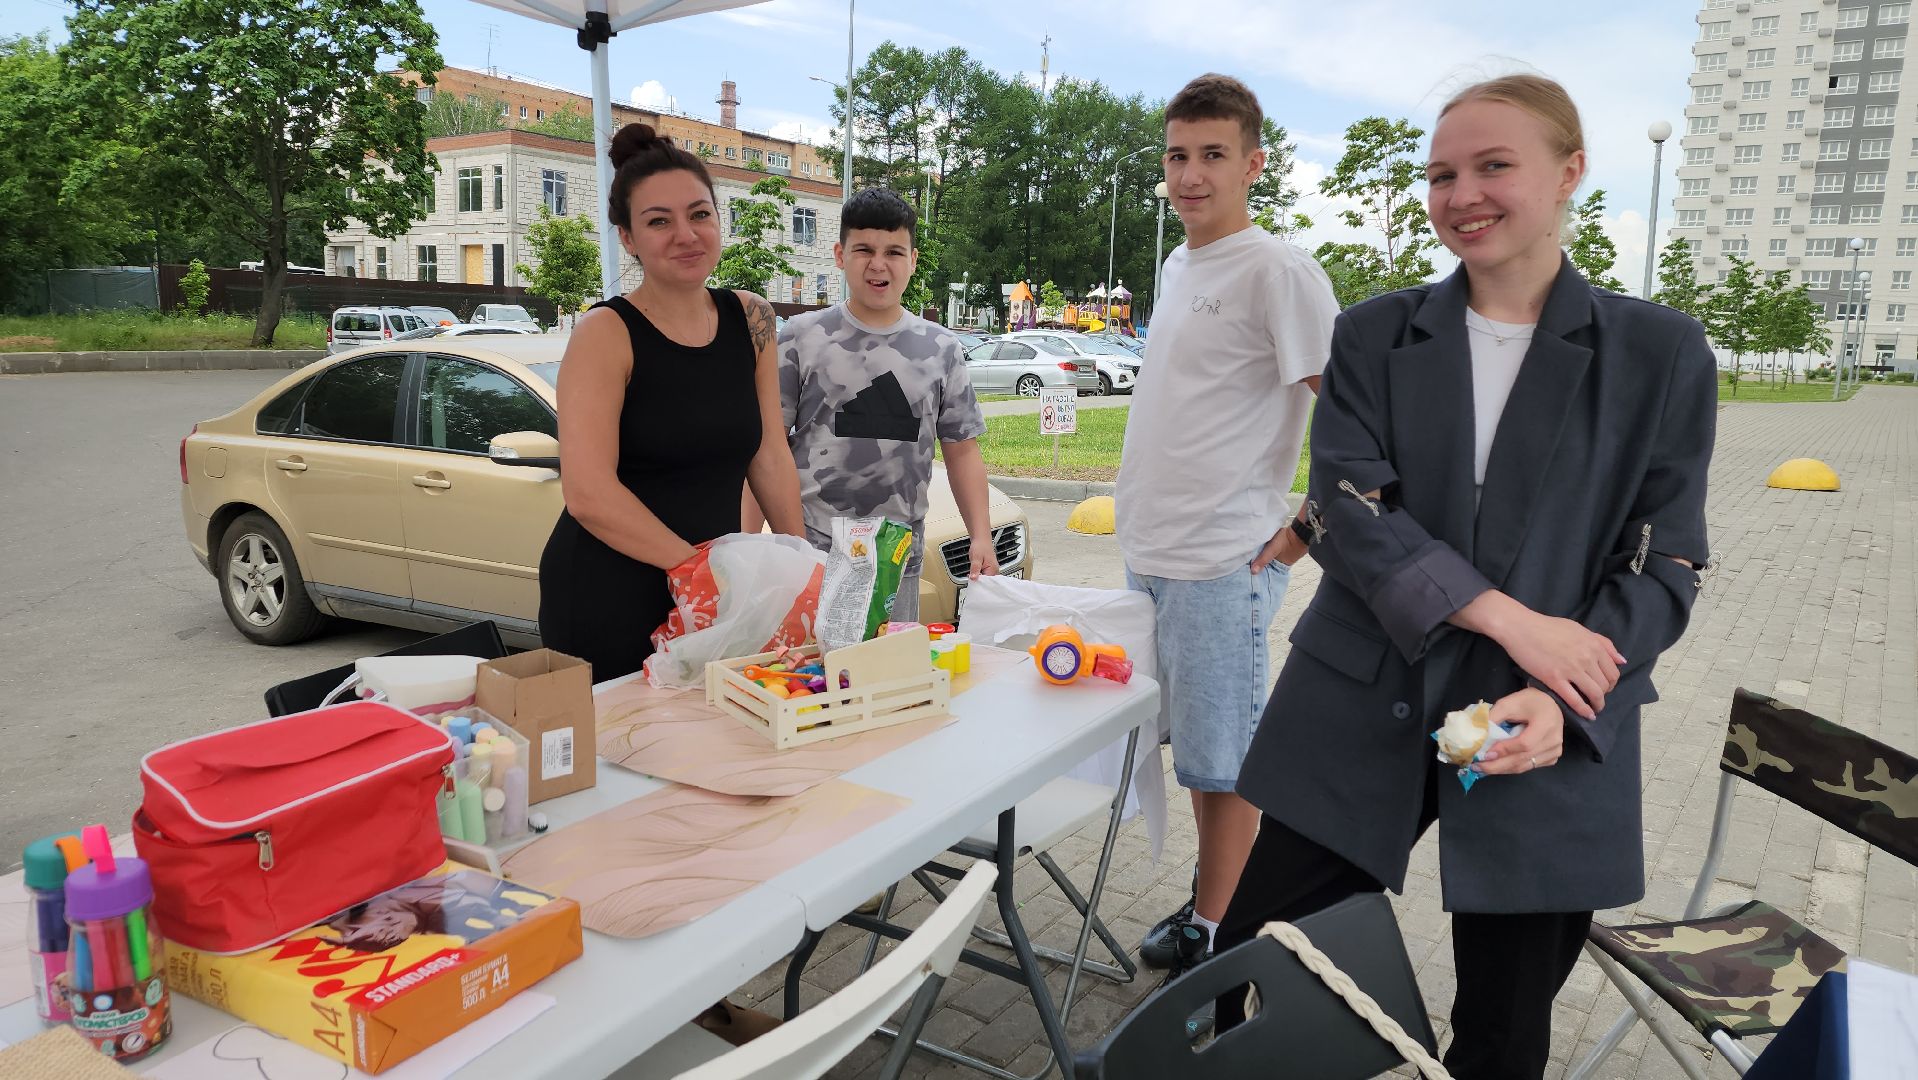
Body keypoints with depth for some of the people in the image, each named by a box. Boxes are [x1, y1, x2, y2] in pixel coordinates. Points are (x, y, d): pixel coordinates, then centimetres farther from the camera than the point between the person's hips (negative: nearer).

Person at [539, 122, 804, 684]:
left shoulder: (751, 320, 4)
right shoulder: (606, 334, -12)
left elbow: (770, 456, 7)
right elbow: (589, 494, -20)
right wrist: (696, 563, -20)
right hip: (609, 602, -4)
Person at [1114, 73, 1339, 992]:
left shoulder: (1276, 271, -13)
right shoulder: (1179, 265, 14)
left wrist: (1304, 530, -14)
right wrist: (1146, 524, 15)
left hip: (1219, 564, -8)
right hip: (1150, 555, 8)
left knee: (1223, 759, 4)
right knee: (1197, 747, 18)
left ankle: (1212, 933, 18)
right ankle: (1213, 901, 33)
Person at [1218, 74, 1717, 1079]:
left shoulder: (1661, 353, 1)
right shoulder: (1374, 335, 4)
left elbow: (1662, 565, 0)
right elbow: (1344, 511, -7)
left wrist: (1561, 706, -16)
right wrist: (1508, 618, -18)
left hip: (1553, 744, 0)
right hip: (1359, 719, 1)